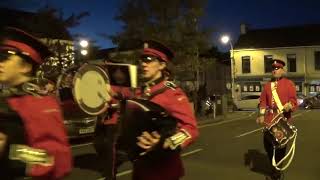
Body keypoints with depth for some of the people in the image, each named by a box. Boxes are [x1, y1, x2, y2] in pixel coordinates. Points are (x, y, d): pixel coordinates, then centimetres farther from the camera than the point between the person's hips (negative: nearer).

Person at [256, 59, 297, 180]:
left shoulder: (289, 84, 1)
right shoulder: (267, 85, 12)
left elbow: (293, 100, -5)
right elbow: (263, 101, 10)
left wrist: (290, 105, -28)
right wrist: (262, 115, -1)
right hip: (269, 119, 4)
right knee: (268, 144, 5)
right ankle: (276, 170, 26)